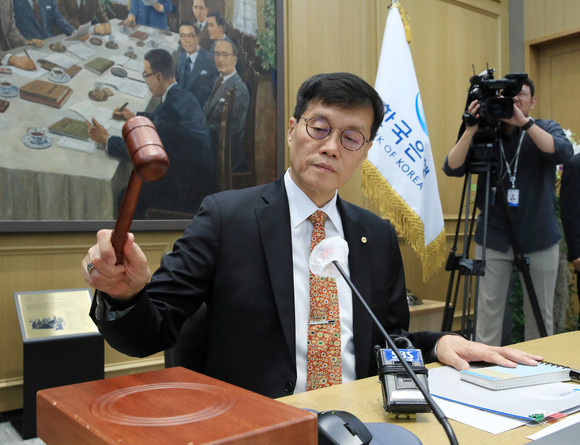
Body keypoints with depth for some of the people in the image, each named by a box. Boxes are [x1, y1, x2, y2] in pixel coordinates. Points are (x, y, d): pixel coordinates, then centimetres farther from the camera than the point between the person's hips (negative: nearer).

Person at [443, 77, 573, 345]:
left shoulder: (546, 129, 4)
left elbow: (563, 153, -18)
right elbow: (452, 168, -9)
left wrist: (524, 122, -24)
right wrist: (471, 129, -20)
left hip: (539, 241, 1)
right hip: (494, 241, 0)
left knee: (541, 317, 8)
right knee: (488, 314, 0)